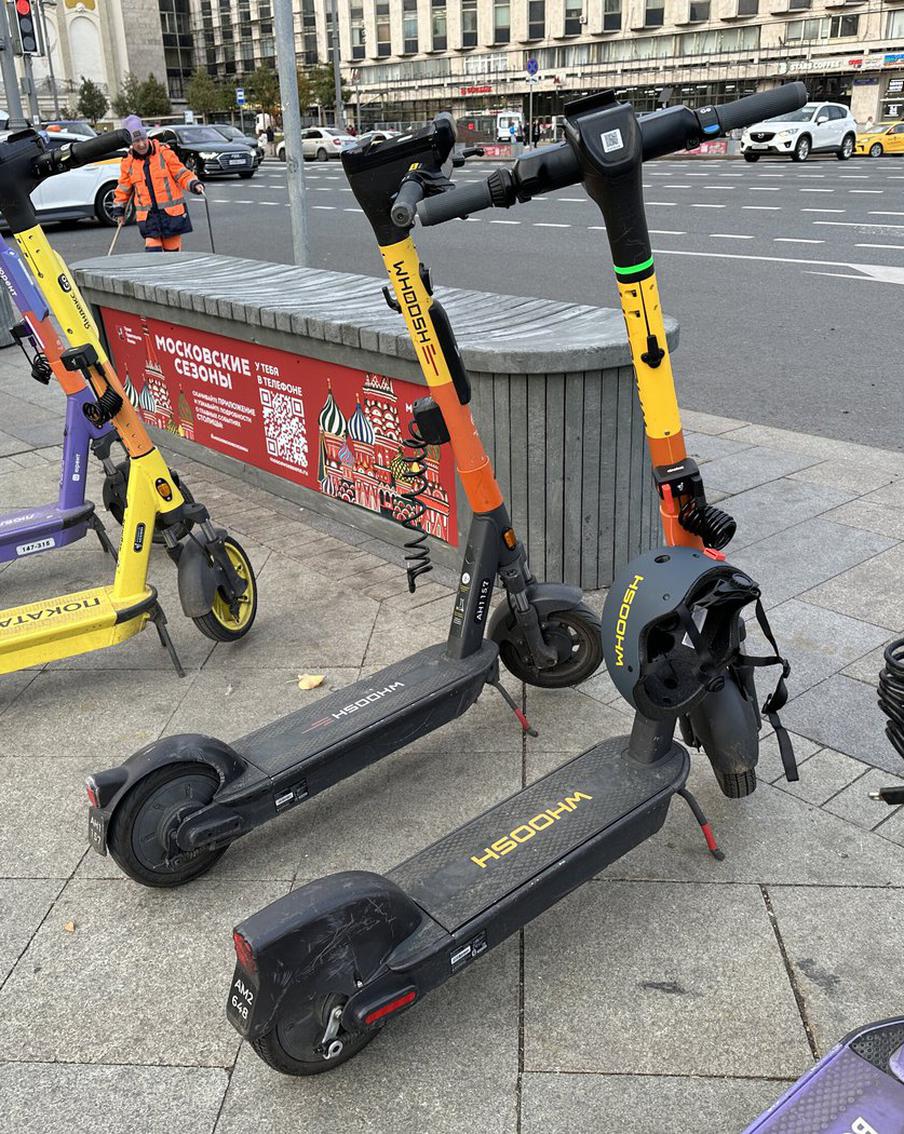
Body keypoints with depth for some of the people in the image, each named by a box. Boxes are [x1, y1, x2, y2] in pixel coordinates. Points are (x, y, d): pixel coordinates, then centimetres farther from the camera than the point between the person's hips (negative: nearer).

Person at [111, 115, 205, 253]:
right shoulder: (127, 162, 5)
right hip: (148, 215, 2)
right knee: (152, 249, -8)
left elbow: (181, 173, 0)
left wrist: (194, 184, -18)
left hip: (171, 211, -2)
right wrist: (119, 210, 20)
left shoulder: (164, 152, -4)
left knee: (172, 249, 5)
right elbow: (124, 188, 17)